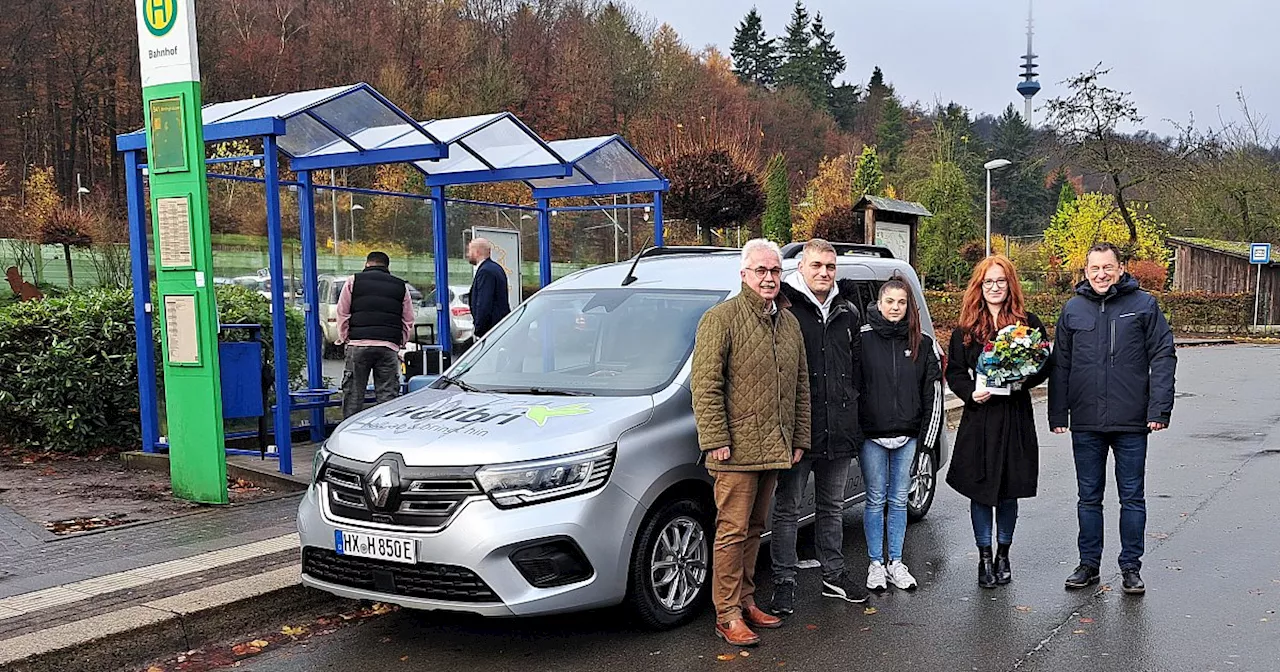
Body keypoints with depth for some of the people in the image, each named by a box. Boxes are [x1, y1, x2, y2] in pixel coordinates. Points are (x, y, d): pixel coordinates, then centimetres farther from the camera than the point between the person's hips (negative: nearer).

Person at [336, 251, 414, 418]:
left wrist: (344, 338, 15)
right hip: (389, 348, 1)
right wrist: (400, 342, 18)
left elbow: (342, 314, 7)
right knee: (387, 395, 2)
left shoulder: (353, 281, 9)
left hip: (358, 345, -1)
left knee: (353, 394, 4)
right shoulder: (401, 286, 14)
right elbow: (408, 322, 12)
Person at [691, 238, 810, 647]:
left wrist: (799, 438, 14)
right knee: (733, 530, -4)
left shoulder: (788, 322, 15)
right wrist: (715, 439, -17)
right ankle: (728, 616, 3)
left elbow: (801, 385, 19)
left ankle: (746, 601, 25)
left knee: (753, 529, 15)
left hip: (774, 449, 7)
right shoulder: (721, 318, -7)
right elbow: (705, 384, -12)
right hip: (737, 450, -7)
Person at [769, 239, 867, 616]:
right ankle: (784, 583, 11)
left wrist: (849, 400, 13)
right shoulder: (785, 306, -8)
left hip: (839, 429, 6)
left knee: (833, 507, 17)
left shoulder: (848, 313, 11)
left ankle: (834, 576, 30)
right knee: (788, 508, 3)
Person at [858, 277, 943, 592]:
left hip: (908, 436, 2)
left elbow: (933, 391, 7)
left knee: (899, 500, 10)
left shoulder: (922, 344, 5)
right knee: (876, 500, 5)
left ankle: (896, 562, 21)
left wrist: (927, 436, 2)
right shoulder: (863, 338, -4)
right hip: (872, 435, -2)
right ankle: (876, 563, 16)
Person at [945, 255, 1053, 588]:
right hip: (979, 417, 0)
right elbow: (954, 372, 6)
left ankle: (1003, 554, 25)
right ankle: (985, 558, 16)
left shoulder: (1028, 323, 3)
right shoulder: (966, 329, 5)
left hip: (1016, 417, 0)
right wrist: (971, 393, -13)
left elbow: (1046, 364, 5)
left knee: (1009, 491, 8)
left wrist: (1024, 380, -14)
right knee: (980, 491, 3)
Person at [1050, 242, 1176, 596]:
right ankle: (1089, 563, 23)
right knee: (1089, 497, 11)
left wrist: (1159, 408, -10)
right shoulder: (1073, 309, 6)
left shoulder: (1143, 305, -1)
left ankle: (1131, 566, 18)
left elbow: (1163, 356, -3)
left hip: (1131, 422, -2)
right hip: (1085, 424, 2)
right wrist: (1058, 414, 5)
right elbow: (1060, 365, 9)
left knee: (1132, 497, 7)